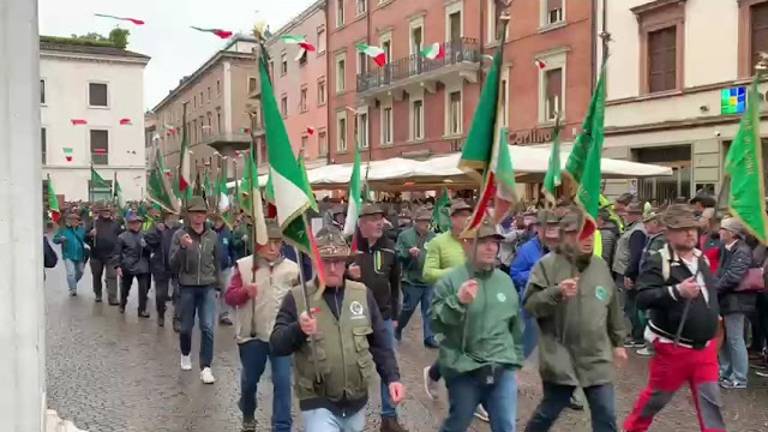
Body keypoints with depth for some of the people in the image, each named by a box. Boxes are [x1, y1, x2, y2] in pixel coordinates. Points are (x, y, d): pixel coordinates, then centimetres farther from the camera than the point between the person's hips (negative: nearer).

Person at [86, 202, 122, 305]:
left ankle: (112, 298, -7)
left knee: (112, 276, -7)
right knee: (97, 276, 16)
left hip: (111, 255, -1)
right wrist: (90, 234, -20)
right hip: (97, 255, 1)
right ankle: (98, 295, 35)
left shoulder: (115, 223, 4)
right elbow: (86, 238, 0)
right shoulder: (94, 223, 0)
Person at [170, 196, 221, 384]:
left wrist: (217, 284, 16)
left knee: (208, 328, -8)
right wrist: (182, 247, -26)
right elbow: (173, 265, -10)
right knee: (186, 327, 12)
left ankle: (205, 368, -2)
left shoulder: (212, 235, 2)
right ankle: (185, 355, 39)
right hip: (187, 288, -1)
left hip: (208, 288, 1)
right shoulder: (179, 235, -6)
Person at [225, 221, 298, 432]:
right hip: (252, 335, 0)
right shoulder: (244, 266, -4)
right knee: (249, 379, 18)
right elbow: (229, 297, -6)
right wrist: (245, 291, -25)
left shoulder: (291, 268, 0)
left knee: (282, 382, -5)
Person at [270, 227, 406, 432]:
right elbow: (276, 345, -11)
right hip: (318, 404, -3)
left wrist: (392, 377, -1)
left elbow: (380, 341, 8)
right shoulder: (297, 297, -8)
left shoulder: (363, 294, 1)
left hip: (356, 402, 4)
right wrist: (299, 330, -29)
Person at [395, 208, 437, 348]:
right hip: (412, 280, -3)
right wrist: (408, 252, -23)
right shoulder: (405, 235, -4)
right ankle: (398, 329, 33)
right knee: (408, 308, 10)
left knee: (429, 310, 7)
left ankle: (429, 338, 15)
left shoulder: (433, 236, 6)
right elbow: (397, 255, -6)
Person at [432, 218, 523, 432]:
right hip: (464, 370, -3)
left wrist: (516, 361, 19)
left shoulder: (505, 280, 6)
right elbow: (436, 323, -14)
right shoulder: (451, 280, -10)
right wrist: (458, 301, -28)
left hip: (503, 370, 4)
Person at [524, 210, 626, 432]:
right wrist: (556, 293, -28)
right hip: (560, 359, -4)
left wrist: (618, 342, 22)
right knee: (549, 412, 10)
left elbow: (613, 308, 18)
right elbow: (530, 305, -14)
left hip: (597, 358, 4)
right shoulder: (548, 264, -10)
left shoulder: (601, 266, 8)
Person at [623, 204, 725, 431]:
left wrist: (713, 316, 18)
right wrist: (676, 291, -35)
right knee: (657, 397, 9)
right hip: (673, 347, -6)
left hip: (705, 347, 6)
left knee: (710, 400, 6)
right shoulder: (659, 262, -16)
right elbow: (642, 299, -27)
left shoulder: (702, 258, 7)